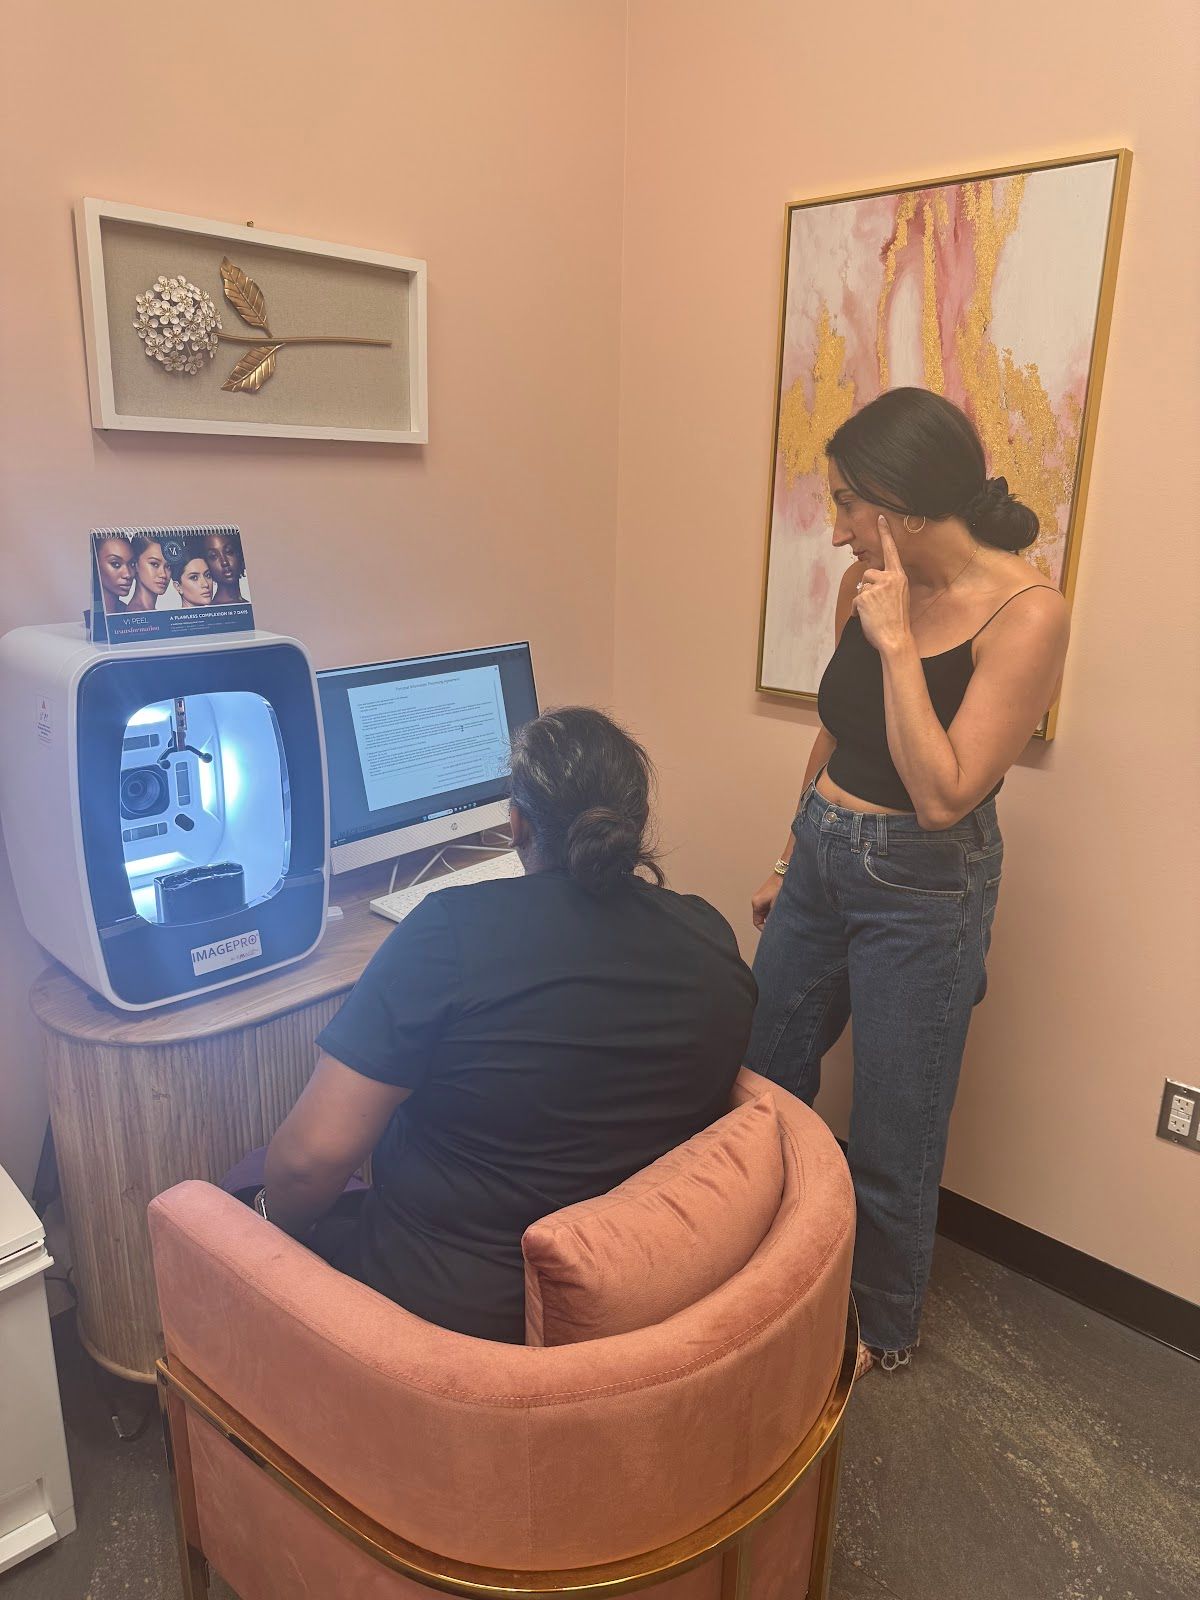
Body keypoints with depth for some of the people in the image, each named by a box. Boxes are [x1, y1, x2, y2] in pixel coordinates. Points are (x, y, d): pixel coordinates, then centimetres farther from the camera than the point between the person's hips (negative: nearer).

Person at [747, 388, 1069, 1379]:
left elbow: (942, 796, -23)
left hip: (922, 889, -6)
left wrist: (896, 641, -23)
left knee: (892, 1143, 9)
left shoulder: (1025, 612, -18)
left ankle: (885, 1332, 38)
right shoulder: (868, 586, 0)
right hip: (821, 859, 7)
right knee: (760, 1084, 18)